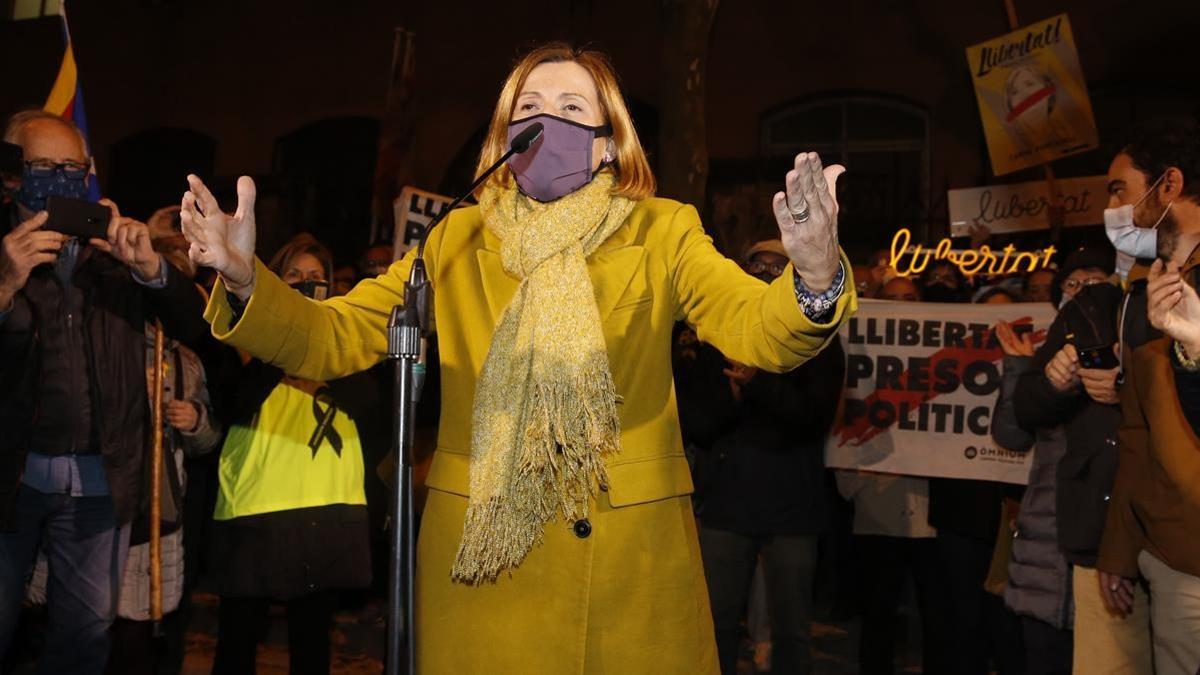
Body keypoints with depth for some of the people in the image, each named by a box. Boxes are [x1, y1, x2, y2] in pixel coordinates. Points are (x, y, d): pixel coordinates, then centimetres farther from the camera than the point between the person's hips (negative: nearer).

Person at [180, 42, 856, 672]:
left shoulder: (662, 233, 1)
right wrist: (245, 280, -20)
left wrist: (814, 275, -36)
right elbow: (333, 339, -1)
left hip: (632, 565, 0)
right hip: (478, 562, 1)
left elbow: (758, 327, -14)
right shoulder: (457, 240, 6)